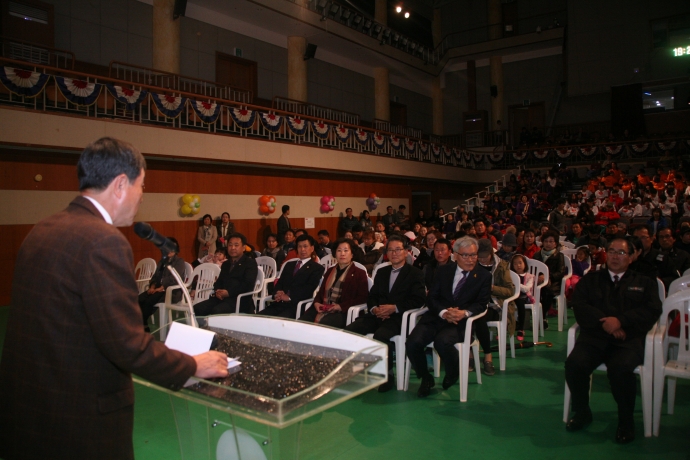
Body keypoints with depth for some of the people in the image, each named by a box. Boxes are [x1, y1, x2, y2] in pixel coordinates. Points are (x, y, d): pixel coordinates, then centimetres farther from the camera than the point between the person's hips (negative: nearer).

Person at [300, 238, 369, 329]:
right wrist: (316, 302, 2)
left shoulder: (359, 273, 8)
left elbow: (362, 298, -2)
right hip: (322, 310, 5)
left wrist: (341, 306, -13)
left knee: (321, 325, -36)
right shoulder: (330, 271, 26)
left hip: (342, 312, -5)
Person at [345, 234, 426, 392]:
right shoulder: (381, 272, 23)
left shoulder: (415, 274, 7)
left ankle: (387, 375, -15)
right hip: (379, 315, 5)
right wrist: (374, 309, -7)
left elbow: (418, 300, -6)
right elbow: (372, 296, 17)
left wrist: (395, 308, -18)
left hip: (399, 317, -5)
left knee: (381, 335, -35)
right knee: (350, 329, -20)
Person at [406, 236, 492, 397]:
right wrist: (444, 312, -16)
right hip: (436, 318, 3)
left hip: (460, 322, -2)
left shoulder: (484, 276, 8)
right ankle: (426, 378, 5)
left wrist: (464, 313, -22)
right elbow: (432, 298, 6)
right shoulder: (443, 271, 13)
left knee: (442, 341, -35)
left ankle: (452, 376, 0)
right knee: (413, 343, -24)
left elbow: (481, 304, -1)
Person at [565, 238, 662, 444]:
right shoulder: (590, 280, 21)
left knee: (620, 368, -34)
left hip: (628, 339, -1)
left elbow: (653, 310, 2)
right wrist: (604, 322, -12)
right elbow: (579, 306, 5)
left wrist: (621, 321, -13)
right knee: (574, 364, -28)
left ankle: (626, 421, -9)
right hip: (593, 337, 1)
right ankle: (582, 412, -3)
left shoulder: (644, 283, 21)